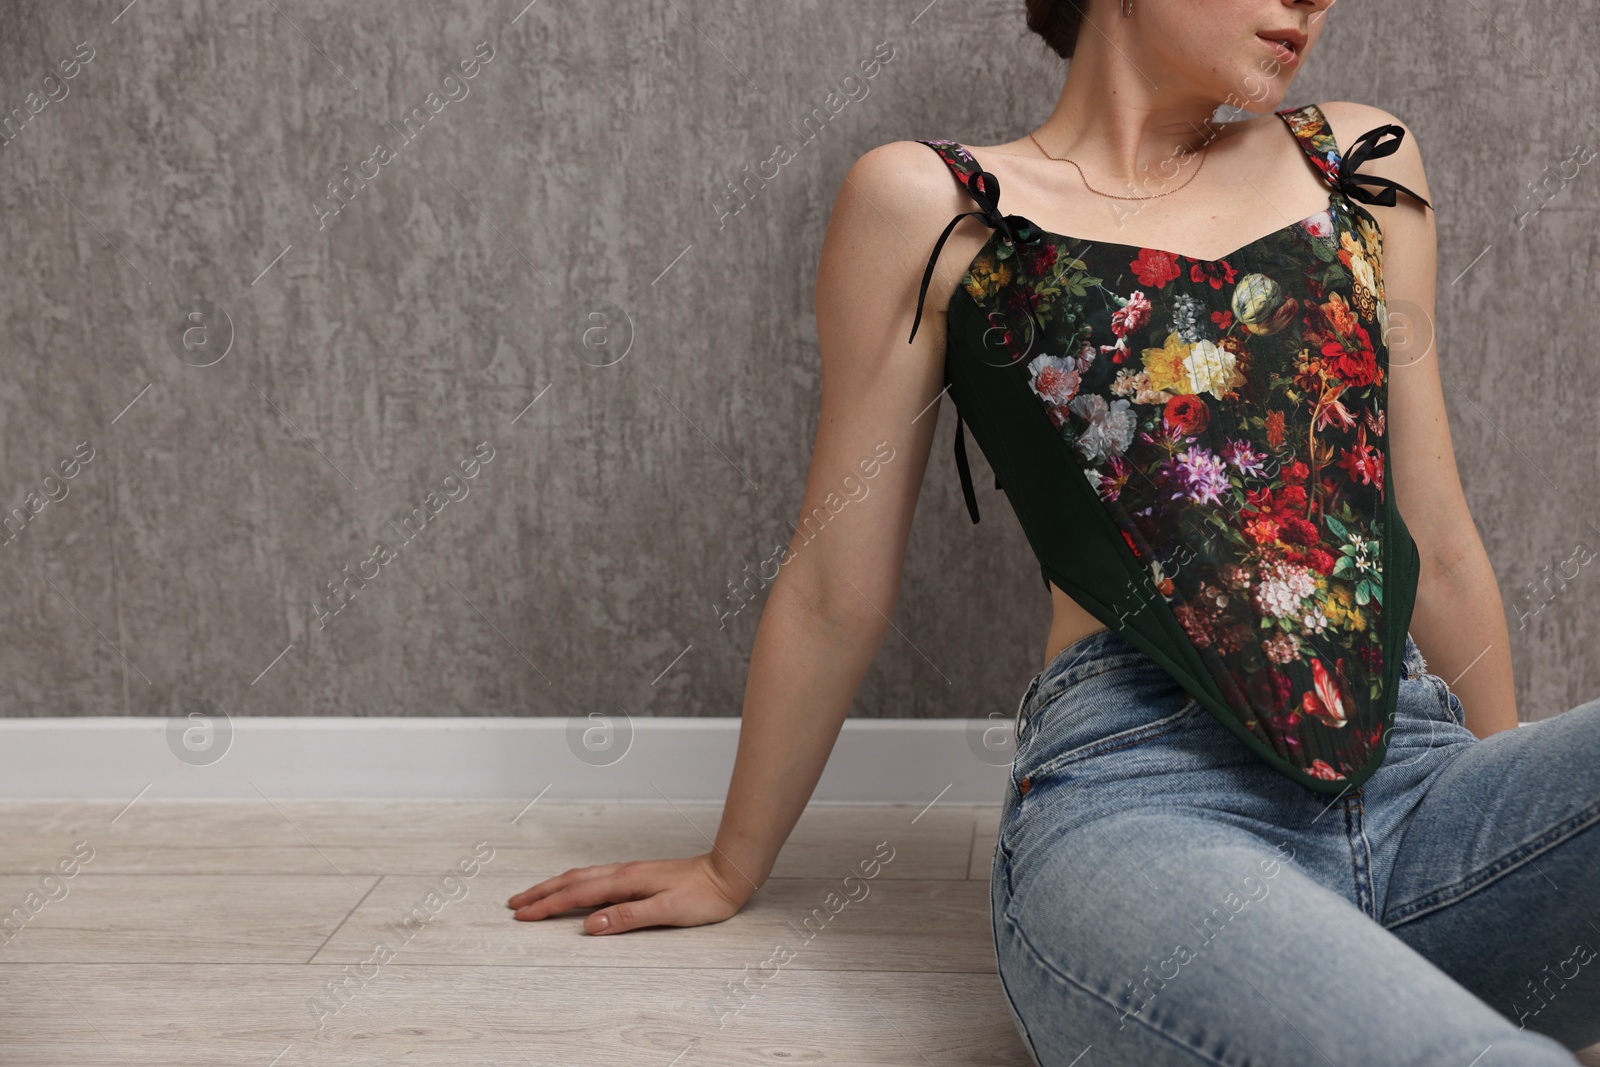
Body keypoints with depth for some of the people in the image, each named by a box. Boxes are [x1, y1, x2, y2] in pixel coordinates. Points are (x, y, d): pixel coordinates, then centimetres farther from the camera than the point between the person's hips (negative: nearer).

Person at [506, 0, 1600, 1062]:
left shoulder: (1362, 166, 20)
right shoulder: (936, 206, 7)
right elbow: (837, 590, 14)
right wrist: (733, 869, 21)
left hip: (1419, 780, 6)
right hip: (1137, 792, -5)